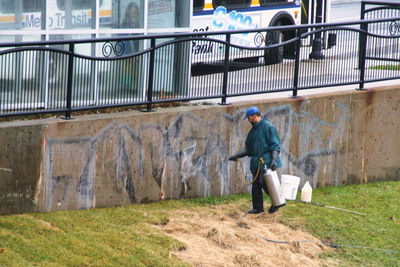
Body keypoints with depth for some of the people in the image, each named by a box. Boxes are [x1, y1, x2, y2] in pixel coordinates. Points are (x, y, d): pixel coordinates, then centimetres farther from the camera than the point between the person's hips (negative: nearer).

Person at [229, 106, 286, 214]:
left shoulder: (268, 127, -8)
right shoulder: (253, 130, 19)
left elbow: (275, 145, -12)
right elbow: (248, 148, 25)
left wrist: (274, 159, -23)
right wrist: (237, 156, 15)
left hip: (267, 161, -8)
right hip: (257, 162, 8)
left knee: (264, 182, -16)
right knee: (256, 183, 5)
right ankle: (258, 207, 12)